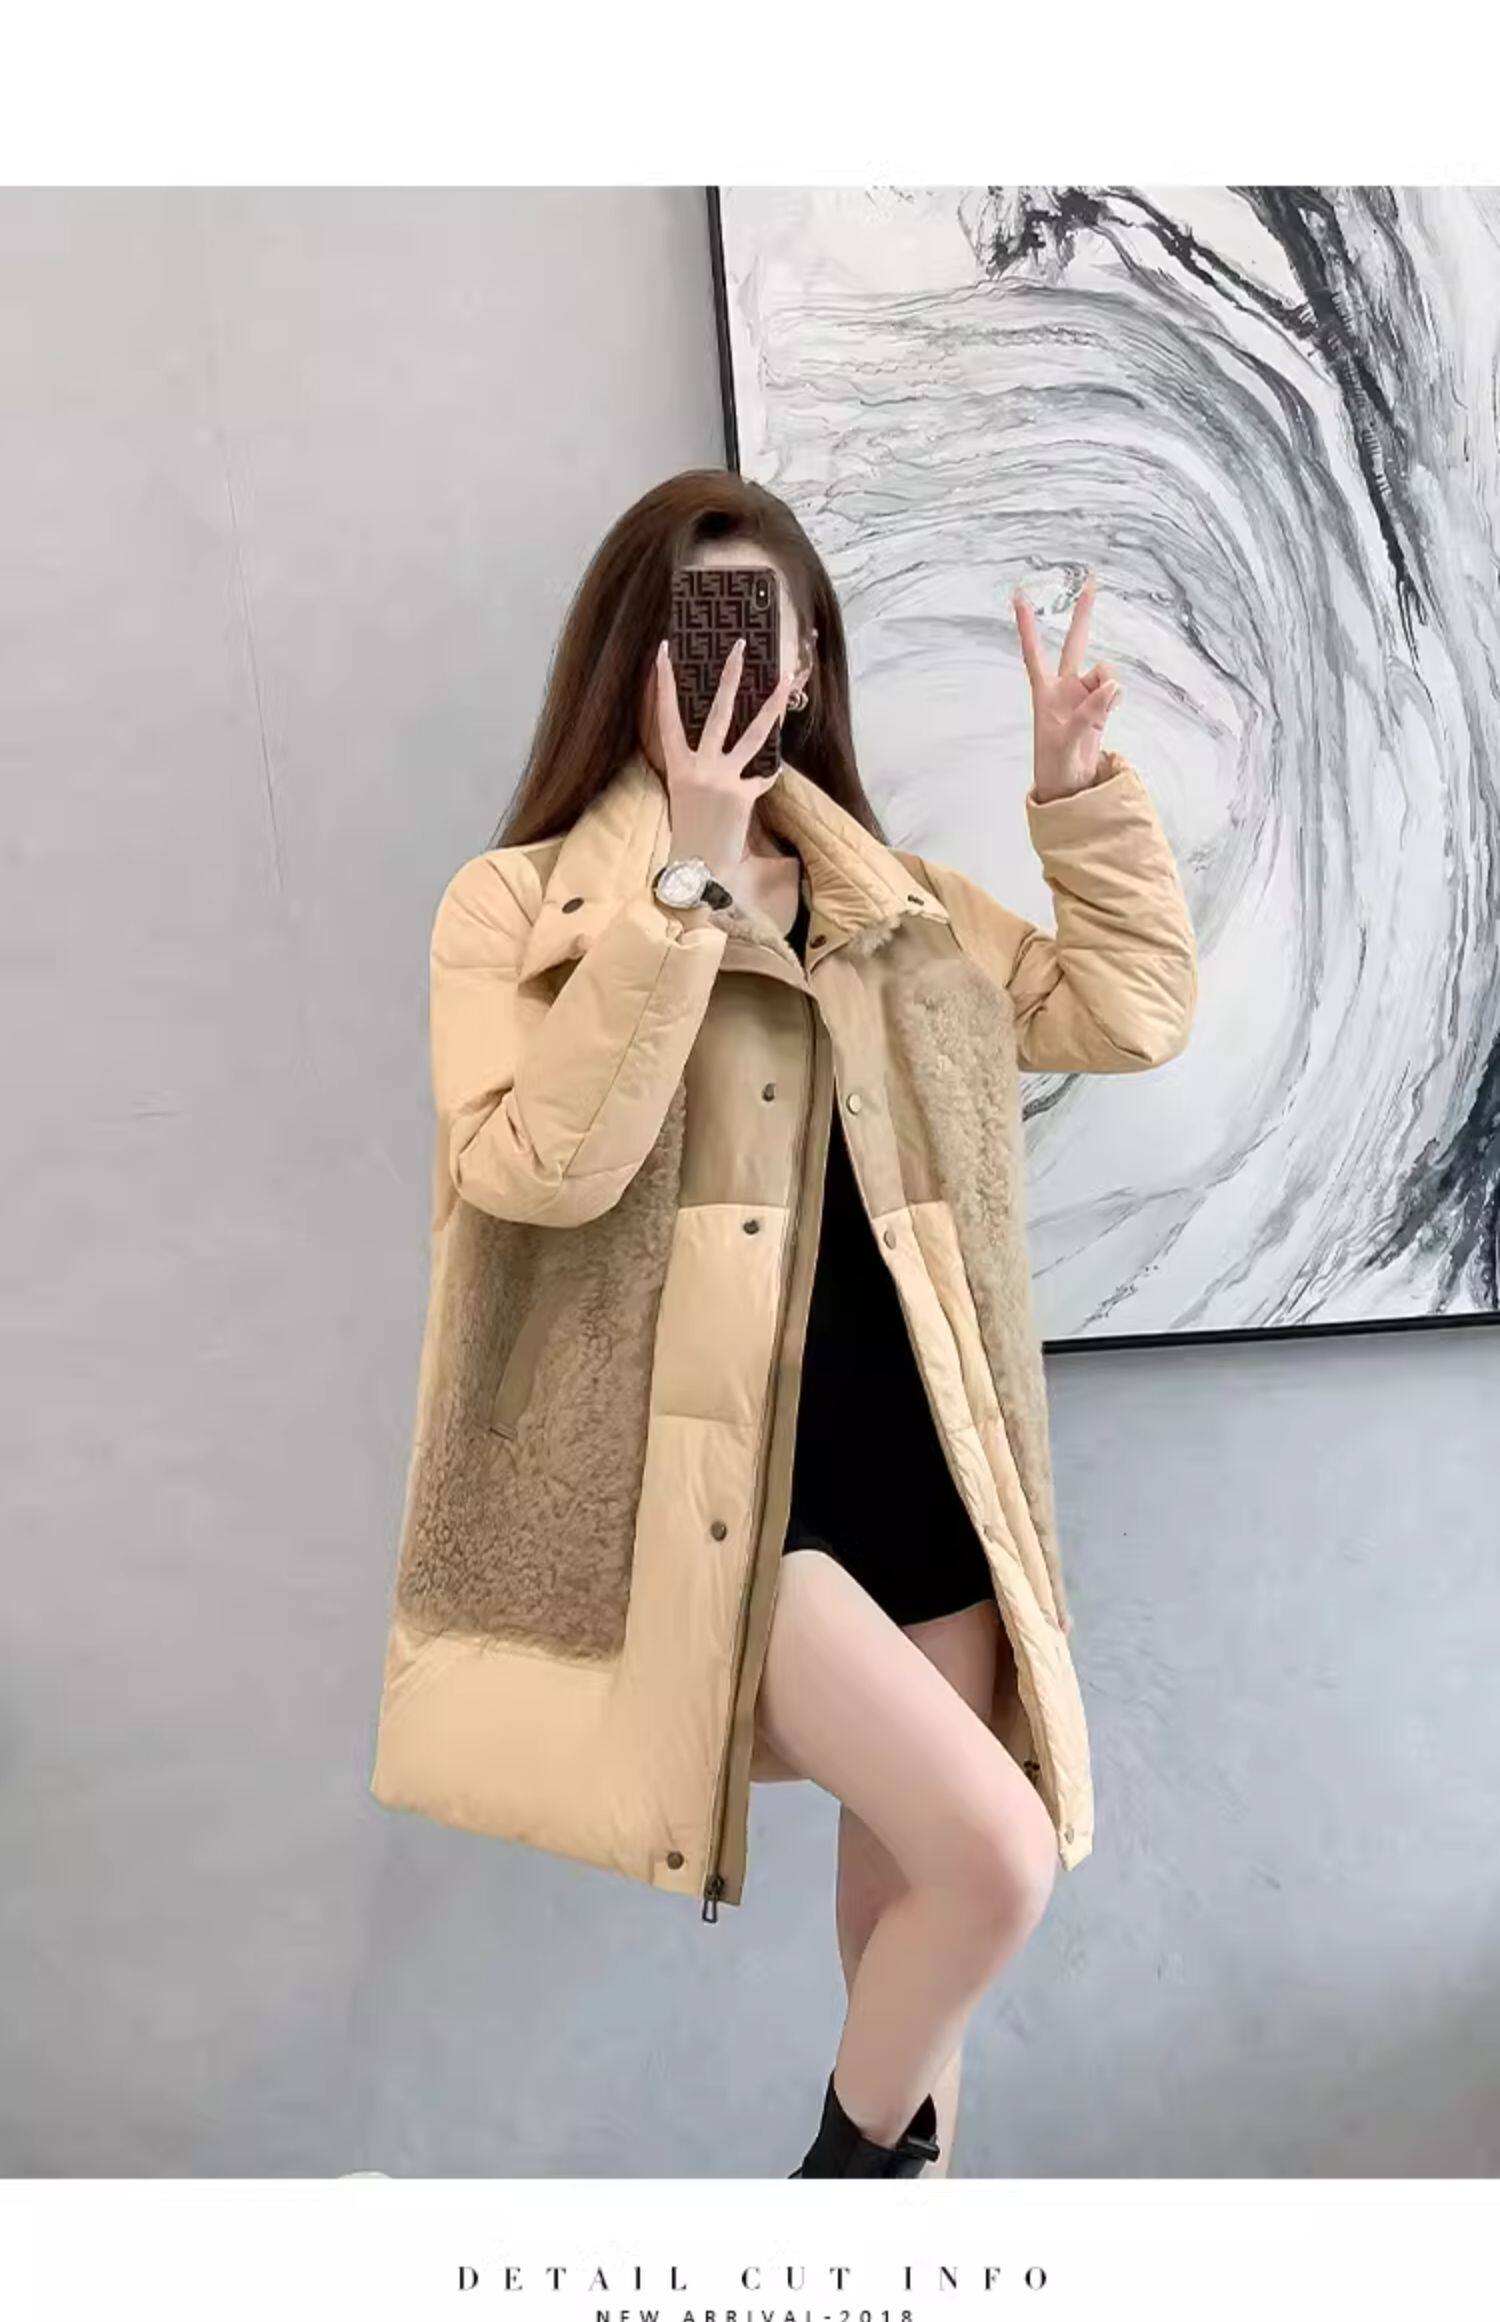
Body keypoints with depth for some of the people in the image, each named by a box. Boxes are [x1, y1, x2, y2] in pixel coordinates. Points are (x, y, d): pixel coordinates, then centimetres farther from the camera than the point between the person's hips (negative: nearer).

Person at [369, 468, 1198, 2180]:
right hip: (717, 1487, -5)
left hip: (914, 1464, 6)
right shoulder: (519, 906, -3)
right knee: (996, 1855, -13)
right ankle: (850, 2157, 19)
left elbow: (1136, 1012, 12)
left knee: (908, 1884, 17)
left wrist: (1078, 791, 4)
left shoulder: (898, 903, 13)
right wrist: (684, 885, -21)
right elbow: (540, 1164, -19)